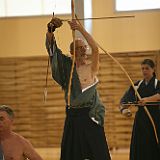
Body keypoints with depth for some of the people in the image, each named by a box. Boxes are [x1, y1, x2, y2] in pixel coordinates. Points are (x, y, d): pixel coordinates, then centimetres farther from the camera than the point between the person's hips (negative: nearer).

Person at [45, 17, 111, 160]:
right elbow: (50, 45, -1)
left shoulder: (92, 67, 1)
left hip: (91, 116, -2)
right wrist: (51, 28, -19)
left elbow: (95, 49, -18)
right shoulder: (67, 66, 7)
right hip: (73, 116, 2)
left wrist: (81, 29, -26)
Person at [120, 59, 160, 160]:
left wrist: (147, 99, -41)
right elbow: (125, 100, 1)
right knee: (139, 150, 0)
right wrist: (124, 109, -20)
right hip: (140, 119, 4)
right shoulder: (137, 85, 9)